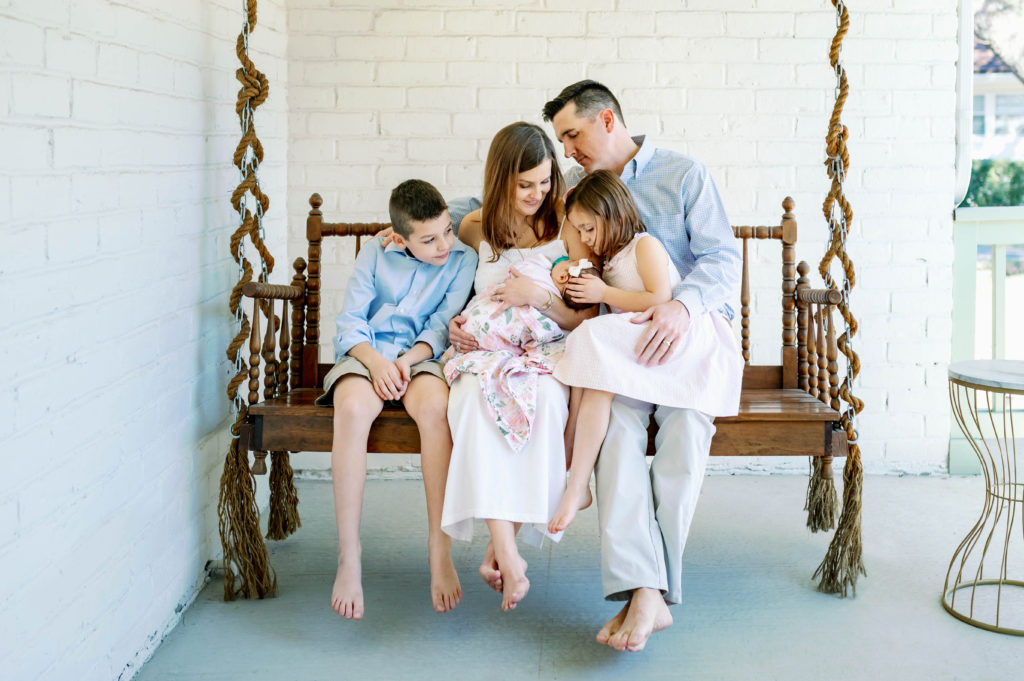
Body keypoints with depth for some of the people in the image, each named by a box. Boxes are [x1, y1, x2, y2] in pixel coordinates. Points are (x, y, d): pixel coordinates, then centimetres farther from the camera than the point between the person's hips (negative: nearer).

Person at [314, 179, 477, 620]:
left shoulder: (463, 260, 9)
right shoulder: (374, 257, 11)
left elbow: (444, 326, 2)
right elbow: (350, 321, 5)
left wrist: (407, 360, -15)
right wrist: (375, 360, -15)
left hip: (421, 358, 0)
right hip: (367, 355, 0)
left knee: (435, 406, -37)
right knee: (353, 407, -36)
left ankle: (440, 549, -34)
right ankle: (348, 555, -34)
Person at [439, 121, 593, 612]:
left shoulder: (566, 225, 4)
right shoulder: (476, 228, 10)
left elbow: (584, 318, 2)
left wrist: (540, 296, -15)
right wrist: (459, 325, 8)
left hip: (551, 352, -1)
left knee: (546, 396, -38)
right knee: (474, 396, -36)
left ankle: (502, 544, -31)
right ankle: (507, 551, -41)